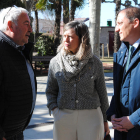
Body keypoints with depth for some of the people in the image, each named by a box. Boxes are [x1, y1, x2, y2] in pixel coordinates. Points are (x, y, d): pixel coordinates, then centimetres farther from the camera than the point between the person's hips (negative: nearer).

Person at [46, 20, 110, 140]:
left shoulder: (95, 63, 0)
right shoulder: (55, 62, 3)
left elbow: (102, 93, 6)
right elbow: (51, 91, 11)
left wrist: (105, 120, 10)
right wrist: (54, 109, -6)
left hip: (90, 116, -1)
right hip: (63, 116, 1)